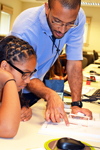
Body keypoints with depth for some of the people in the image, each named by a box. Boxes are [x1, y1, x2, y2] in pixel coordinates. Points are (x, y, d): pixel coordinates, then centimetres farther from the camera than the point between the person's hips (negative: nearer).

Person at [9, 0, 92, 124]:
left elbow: (74, 62, -20)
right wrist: (49, 94, -50)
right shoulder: (23, 29, -36)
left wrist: (76, 104, -25)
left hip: (38, 78, 4)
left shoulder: (78, 17, -23)